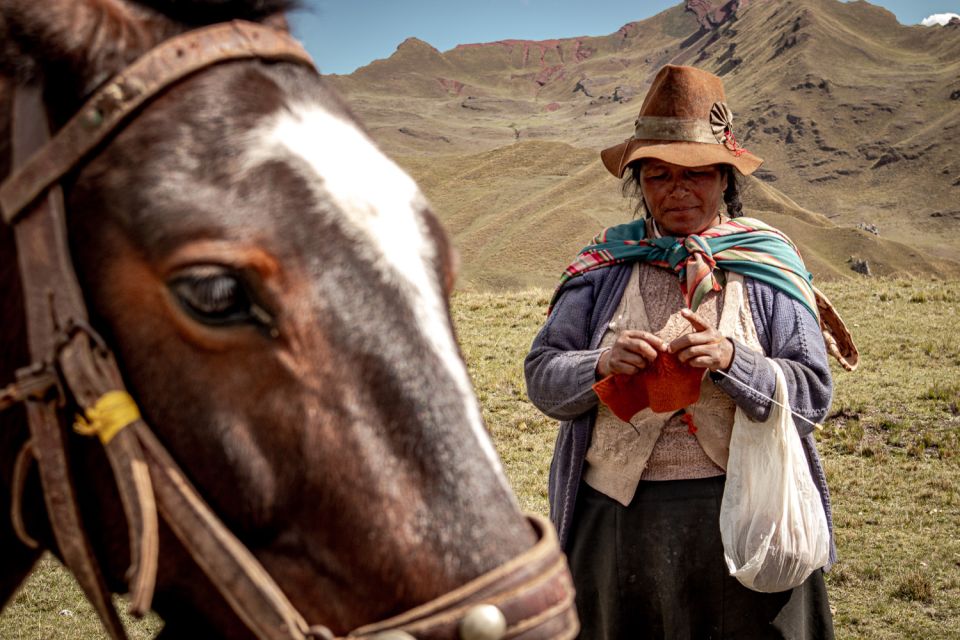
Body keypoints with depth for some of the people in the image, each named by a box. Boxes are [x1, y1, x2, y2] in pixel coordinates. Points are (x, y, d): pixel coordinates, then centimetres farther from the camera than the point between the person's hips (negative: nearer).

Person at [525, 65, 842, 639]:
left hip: (740, 512, -1)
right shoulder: (605, 267, 3)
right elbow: (542, 377, 2)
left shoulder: (768, 266, 1)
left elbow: (813, 393, -4)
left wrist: (731, 361, -21)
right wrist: (602, 366, -19)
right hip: (619, 516, 1)